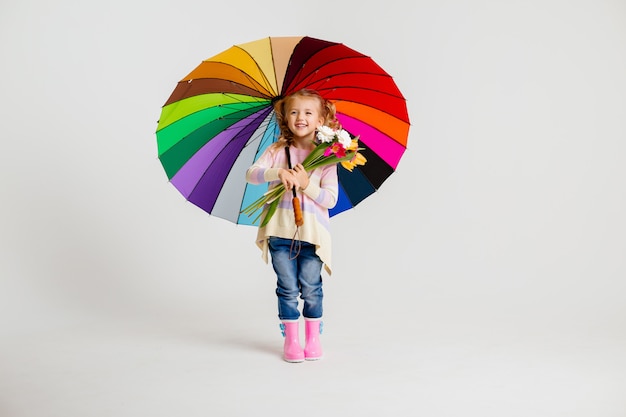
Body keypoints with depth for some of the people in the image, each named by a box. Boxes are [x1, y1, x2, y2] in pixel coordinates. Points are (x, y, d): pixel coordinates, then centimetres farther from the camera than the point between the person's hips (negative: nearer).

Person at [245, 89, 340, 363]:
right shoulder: (277, 151, 5)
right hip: (280, 230, 1)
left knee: (310, 287, 4)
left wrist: (306, 184, -18)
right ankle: (291, 340, 18)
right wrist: (277, 172, -23)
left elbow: (330, 199, -5)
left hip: (312, 233, -1)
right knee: (288, 288, 5)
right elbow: (251, 174, -7)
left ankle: (313, 338, 21)